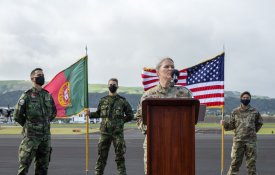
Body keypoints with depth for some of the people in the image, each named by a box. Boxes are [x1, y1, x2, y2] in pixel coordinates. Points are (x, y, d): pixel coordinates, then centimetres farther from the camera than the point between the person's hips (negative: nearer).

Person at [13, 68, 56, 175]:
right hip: (31, 135, -5)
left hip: (46, 135, 5)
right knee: (24, 164, -3)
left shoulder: (48, 95, 8)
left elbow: (53, 113, 21)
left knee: (43, 166, 10)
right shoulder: (26, 96, -7)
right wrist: (28, 125, 6)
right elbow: (17, 116, -3)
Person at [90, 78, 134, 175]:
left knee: (120, 155, 0)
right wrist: (89, 114, 4)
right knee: (102, 155, 5)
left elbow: (130, 115, 9)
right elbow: (98, 113, 20)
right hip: (105, 132, 2)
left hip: (118, 132, -2)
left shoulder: (122, 100, 4)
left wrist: (121, 120, 1)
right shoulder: (103, 100, 10)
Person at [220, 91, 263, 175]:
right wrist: (224, 123, -15)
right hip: (238, 140, -1)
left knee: (251, 162, 5)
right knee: (235, 161, 0)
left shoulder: (254, 111, 5)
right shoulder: (235, 111, 4)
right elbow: (231, 125, 3)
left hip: (251, 140, 1)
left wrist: (253, 131, 13)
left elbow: (259, 123, 20)